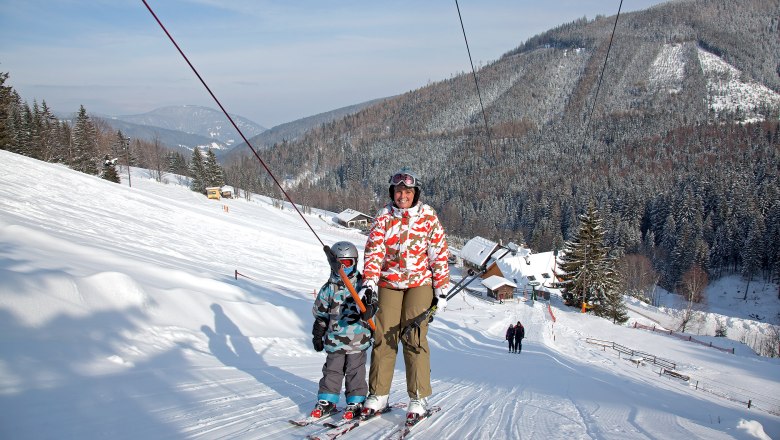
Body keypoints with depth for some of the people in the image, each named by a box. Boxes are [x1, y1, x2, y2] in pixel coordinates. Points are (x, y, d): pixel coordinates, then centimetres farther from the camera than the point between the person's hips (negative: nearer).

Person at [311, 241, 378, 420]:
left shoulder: (362, 285, -1)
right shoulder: (329, 289, 5)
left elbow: (371, 305, -6)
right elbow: (320, 314, 11)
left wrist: (368, 309, -29)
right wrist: (318, 335, 8)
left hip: (358, 338, -2)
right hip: (335, 338, 2)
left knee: (355, 371, 4)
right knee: (332, 370, 8)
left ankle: (356, 402, 15)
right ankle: (327, 401, 20)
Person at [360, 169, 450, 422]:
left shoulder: (428, 218, 0)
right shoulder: (383, 217, 3)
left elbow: (439, 255, 1)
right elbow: (374, 251, -3)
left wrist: (441, 290, -3)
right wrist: (369, 283, -16)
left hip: (420, 282, -2)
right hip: (389, 282, 2)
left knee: (414, 337, -10)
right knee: (383, 336, -2)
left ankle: (419, 398, -2)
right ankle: (378, 395, 7)